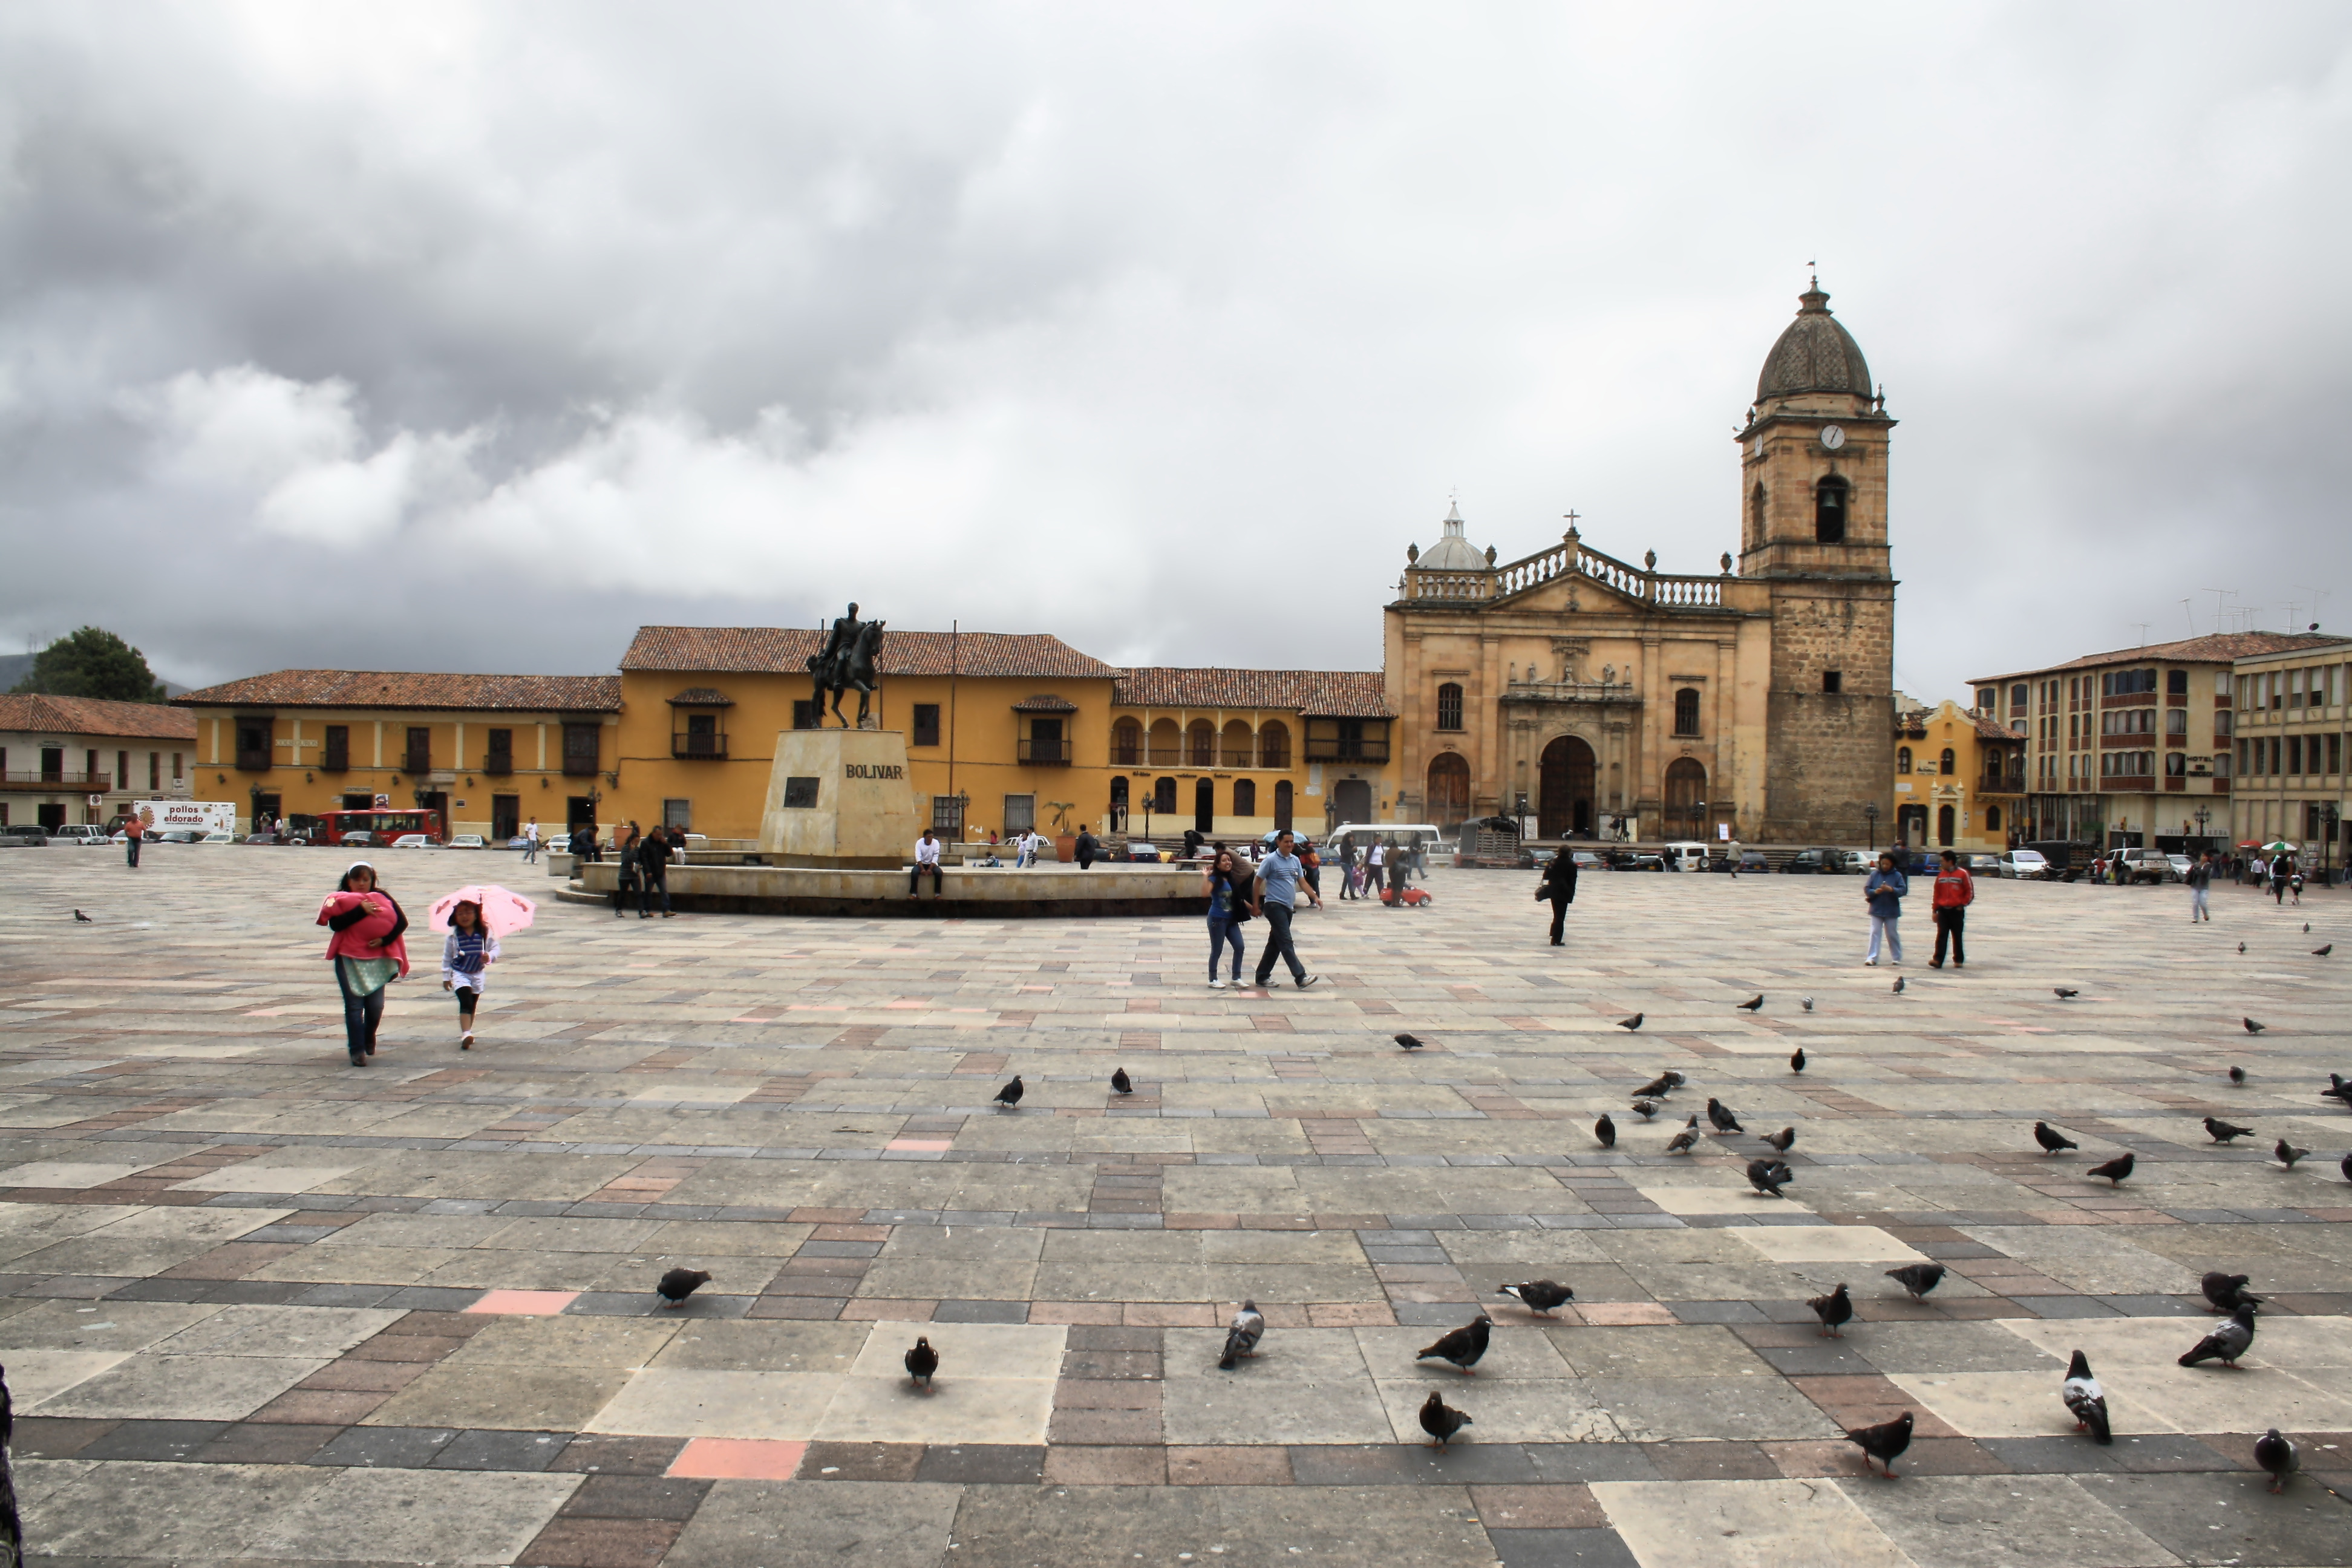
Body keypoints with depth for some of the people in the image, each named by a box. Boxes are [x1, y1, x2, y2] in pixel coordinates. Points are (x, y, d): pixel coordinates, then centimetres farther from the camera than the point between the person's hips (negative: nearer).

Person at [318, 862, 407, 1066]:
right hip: (349, 959, -1)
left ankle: (369, 1036, 29)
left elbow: (402, 921, -1)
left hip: (377, 960, 1)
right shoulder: (340, 899, 4)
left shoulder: (382, 897, 7)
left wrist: (385, 940, -14)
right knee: (354, 1005, -5)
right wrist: (361, 910, -19)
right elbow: (335, 924, -14)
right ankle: (357, 1050, 2)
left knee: (376, 1005, -1)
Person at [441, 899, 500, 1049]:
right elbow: (447, 957, 1)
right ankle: (466, 1035, -29)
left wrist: (489, 956, -25)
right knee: (466, 1002, -20)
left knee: (472, 1006, 14)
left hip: (477, 974, 3)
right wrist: (446, 977, 3)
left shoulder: (485, 932, -7)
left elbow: (495, 948, -2)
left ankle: (467, 1034, 29)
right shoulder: (453, 935, -7)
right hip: (459, 974, -3)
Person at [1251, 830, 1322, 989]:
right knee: (1286, 943, -11)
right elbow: (1257, 881, -4)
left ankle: (1262, 977, 19)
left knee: (1275, 944, 11)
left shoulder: (1295, 860, 11)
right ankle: (1300, 977, -17)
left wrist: (1315, 898, 0)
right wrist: (1256, 905, -5)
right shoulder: (1271, 860, -7)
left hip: (1288, 907, 7)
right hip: (1275, 906, -7)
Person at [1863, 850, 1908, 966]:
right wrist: (1875, 892, -20)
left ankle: (1897, 957, 24)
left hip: (1891, 911, -1)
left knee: (1892, 934, 10)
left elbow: (1903, 890, -9)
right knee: (1875, 933, -6)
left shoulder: (1897, 876, -1)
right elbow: (1866, 889, 0)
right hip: (1876, 910, 1)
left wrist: (1891, 889, -26)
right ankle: (1872, 958, -8)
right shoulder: (1874, 874, 3)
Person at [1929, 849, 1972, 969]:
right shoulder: (1941, 874, 10)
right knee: (1941, 936, -6)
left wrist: (1962, 904, -5)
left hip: (1956, 911, -3)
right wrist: (1935, 910, 11)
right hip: (1943, 910, 3)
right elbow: (1937, 893, 13)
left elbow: (1970, 892, -2)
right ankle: (1938, 960, -14)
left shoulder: (1963, 874, -4)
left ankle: (1959, 960, 16)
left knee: (1957, 937, 6)